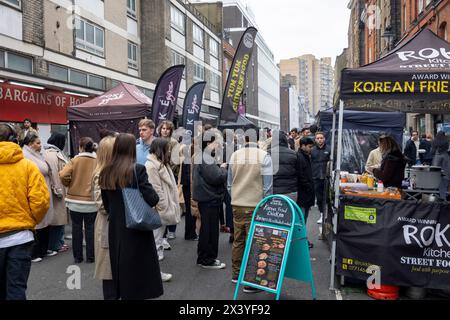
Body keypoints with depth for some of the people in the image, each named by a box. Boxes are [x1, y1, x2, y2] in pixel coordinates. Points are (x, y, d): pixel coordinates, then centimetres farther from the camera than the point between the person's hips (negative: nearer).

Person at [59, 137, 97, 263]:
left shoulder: (75, 160, -7)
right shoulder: (98, 161, -7)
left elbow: (63, 175, -16)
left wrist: (69, 184, 5)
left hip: (75, 200, 0)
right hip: (92, 201, 0)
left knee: (77, 228, 12)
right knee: (90, 228, 11)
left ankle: (77, 256, 20)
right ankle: (90, 256, 16)